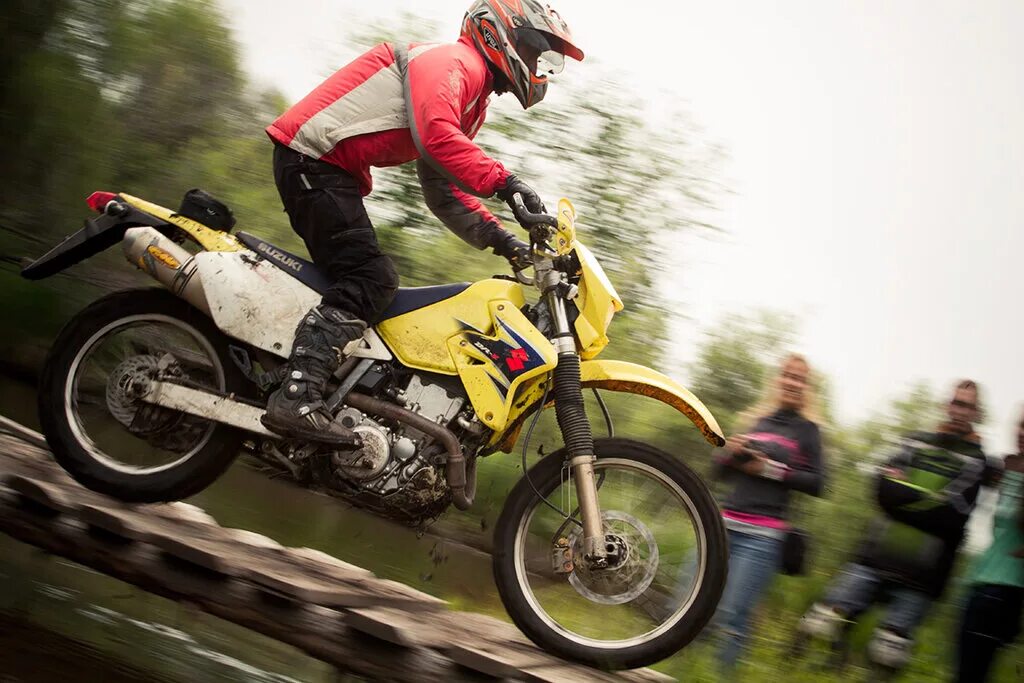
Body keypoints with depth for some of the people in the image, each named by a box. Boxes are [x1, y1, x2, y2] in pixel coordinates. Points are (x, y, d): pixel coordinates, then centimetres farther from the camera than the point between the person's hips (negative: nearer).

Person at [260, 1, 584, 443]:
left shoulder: (470, 104, 22)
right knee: (372, 278, -20)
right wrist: (502, 182, -33)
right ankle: (297, 398, -30)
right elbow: (435, 135, -29)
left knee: (355, 276, 12)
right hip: (313, 157, -11)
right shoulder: (453, 61, -9)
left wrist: (501, 239, 9)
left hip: (338, 170, 11)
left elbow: (444, 193, 21)